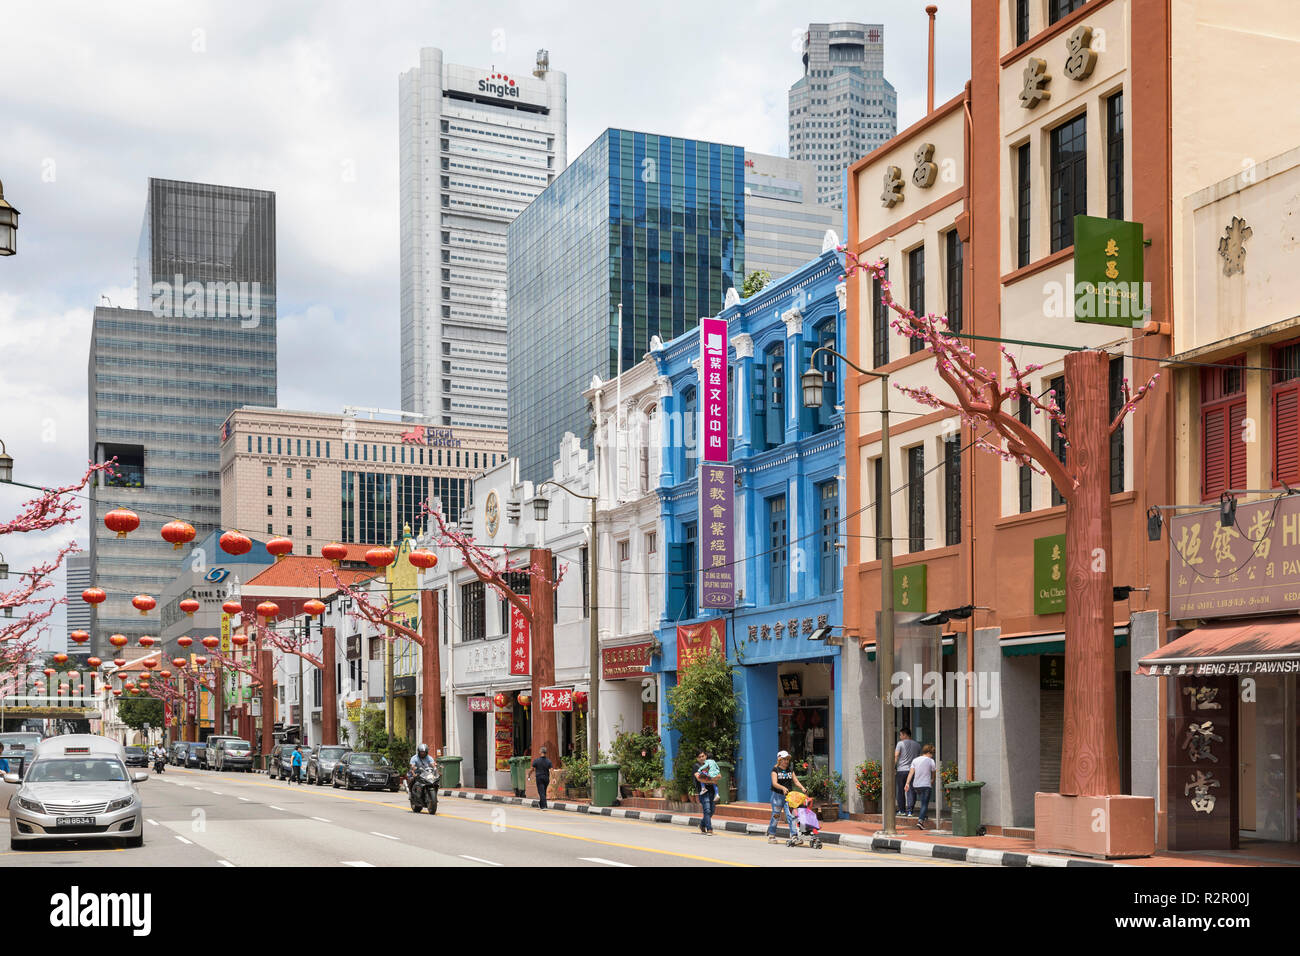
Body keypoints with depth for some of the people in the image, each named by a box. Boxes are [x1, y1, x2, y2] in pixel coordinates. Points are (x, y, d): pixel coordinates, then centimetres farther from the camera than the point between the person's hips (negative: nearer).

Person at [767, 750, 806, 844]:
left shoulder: (790, 770, 13)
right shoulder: (775, 770, -2)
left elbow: (796, 781, 9)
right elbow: (774, 783, -14)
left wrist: (802, 788, -10)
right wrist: (783, 788, -32)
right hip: (777, 795, -3)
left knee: (791, 815, -8)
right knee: (775, 815, 2)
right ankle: (771, 835, 18)